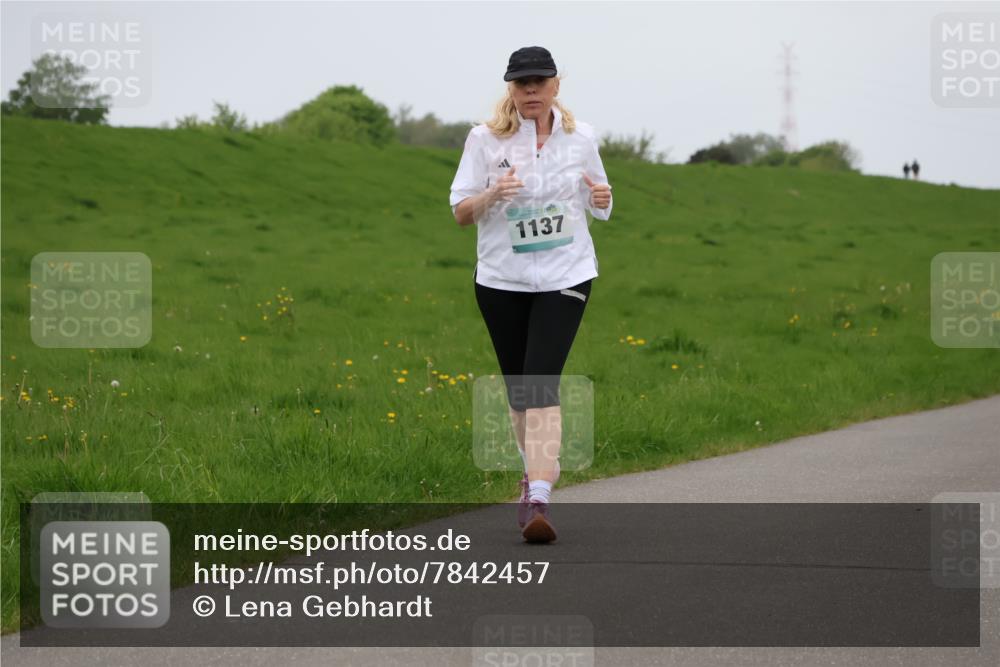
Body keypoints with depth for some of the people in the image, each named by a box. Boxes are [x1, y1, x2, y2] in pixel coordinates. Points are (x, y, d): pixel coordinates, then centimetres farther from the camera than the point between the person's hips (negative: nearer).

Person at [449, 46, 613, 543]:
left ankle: (538, 499, -23)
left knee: (542, 383, -16)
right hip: (501, 279, 1)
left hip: (565, 277, -1)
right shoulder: (485, 139, -3)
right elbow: (460, 213, -1)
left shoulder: (581, 138, 2)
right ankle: (537, 470, 35)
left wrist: (602, 199, -9)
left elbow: (597, 207, 16)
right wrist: (492, 194, -22)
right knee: (518, 386, 10)